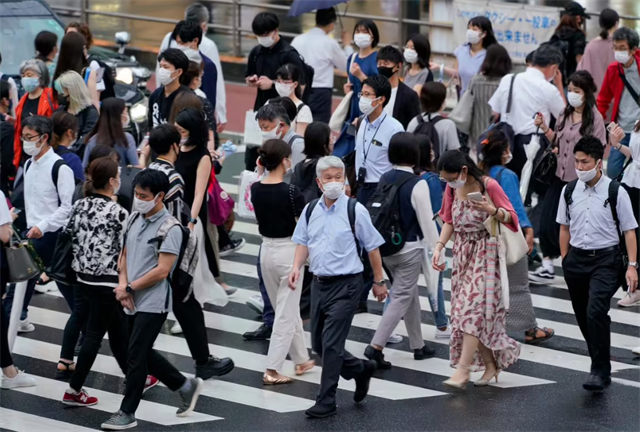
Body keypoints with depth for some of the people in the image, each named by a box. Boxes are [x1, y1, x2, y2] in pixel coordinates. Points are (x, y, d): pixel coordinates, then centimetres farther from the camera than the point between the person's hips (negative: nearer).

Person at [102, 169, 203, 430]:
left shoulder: (170, 228, -15)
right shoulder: (134, 219, 7)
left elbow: (162, 271, -18)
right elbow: (125, 255, 14)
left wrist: (129, 288, -13)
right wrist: (123, 284, -4)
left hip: (153, 304, -8)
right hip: (132, 302, 8)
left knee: (135, 356, -6)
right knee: (144, 353, 15)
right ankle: (185, 386, 32)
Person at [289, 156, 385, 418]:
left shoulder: (355, 211, -10)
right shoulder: (311, 211, 5)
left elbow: (372, 247, -3)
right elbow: (303, 242, 14)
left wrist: (379, 281, 1)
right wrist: (297, 267, -4)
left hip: (346, 285, -6)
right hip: (319, 283, 6)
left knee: (331, 344, -9)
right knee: (318, 343, 13)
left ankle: (326, 401, 2)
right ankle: (361, 370, 36)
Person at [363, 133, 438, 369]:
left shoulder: (384, 180, 1)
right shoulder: (417, 184, -18)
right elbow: (426, 220, -15)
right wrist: (435, 248, -5)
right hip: (410, 248, -7)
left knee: (410, 294, 20)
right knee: (401, 298, -3)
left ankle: (418, 345, 29)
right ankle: (376, 346, -14)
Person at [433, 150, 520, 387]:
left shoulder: (489, 186, -14)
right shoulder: (451, 188, 2)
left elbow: (511, 216, -8)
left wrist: (493, 210, -28)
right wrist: (440, 246, -2)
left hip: (485, 254, -6)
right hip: (462, 252, 6)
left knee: (473, 308, -14)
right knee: (464, 310, 4)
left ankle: (462, 370, -17)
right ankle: (490, 364, 16)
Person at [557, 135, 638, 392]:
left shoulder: (615, 192, -7)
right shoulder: (569, 191, 4)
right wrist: (566, 261, 11)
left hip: (606, 259, -5)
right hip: (577, 259, 5)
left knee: (596, 312, -20)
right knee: (583, 317, 10)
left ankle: (600, 372, -15)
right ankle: (600, 363, 28)